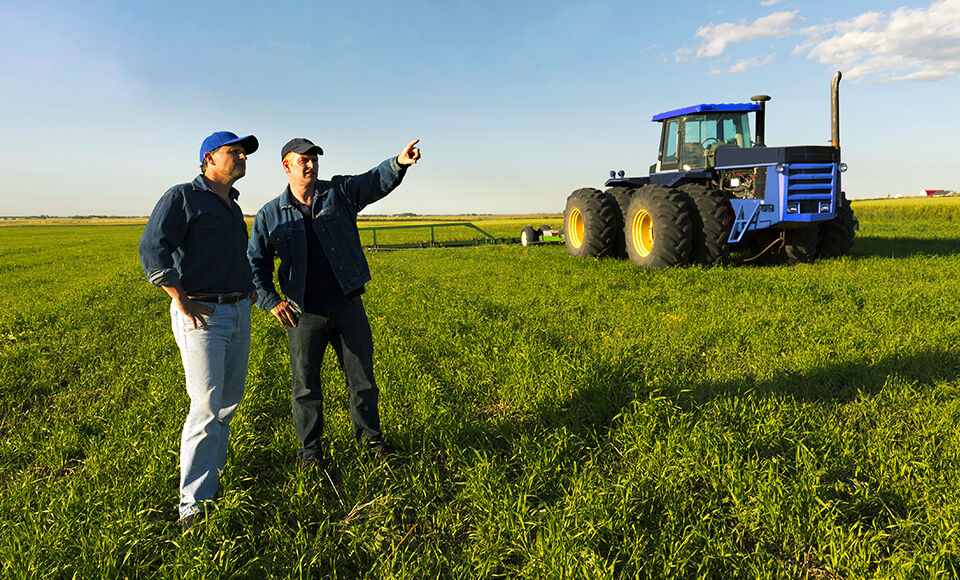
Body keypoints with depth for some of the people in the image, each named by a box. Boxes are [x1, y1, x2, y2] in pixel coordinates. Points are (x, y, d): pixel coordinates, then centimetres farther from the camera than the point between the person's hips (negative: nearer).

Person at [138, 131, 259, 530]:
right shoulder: (182, 197, -5)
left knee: (229, 400, 12)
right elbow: (152, 249, -15)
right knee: (207, 405, -13)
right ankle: (194, 503, -7)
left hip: (239, 312, 8)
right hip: (200, 313, -8)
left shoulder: (233, 208, 20)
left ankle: (212, 470, 27)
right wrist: (181, 299, -18)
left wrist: (250, 286, 22)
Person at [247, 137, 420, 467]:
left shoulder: (339, 192, 4)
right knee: (305, 384, 8)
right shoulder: (270, 216, 6)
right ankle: (310, 449, 26)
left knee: (362, 377, 10)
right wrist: (270, 301, -2)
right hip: (303, 314, 0)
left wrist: (399, 163, -33)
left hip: (348, 306, 0)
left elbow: (376, 181, -12)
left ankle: (370, 437, 29)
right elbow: (255, 263, 12)